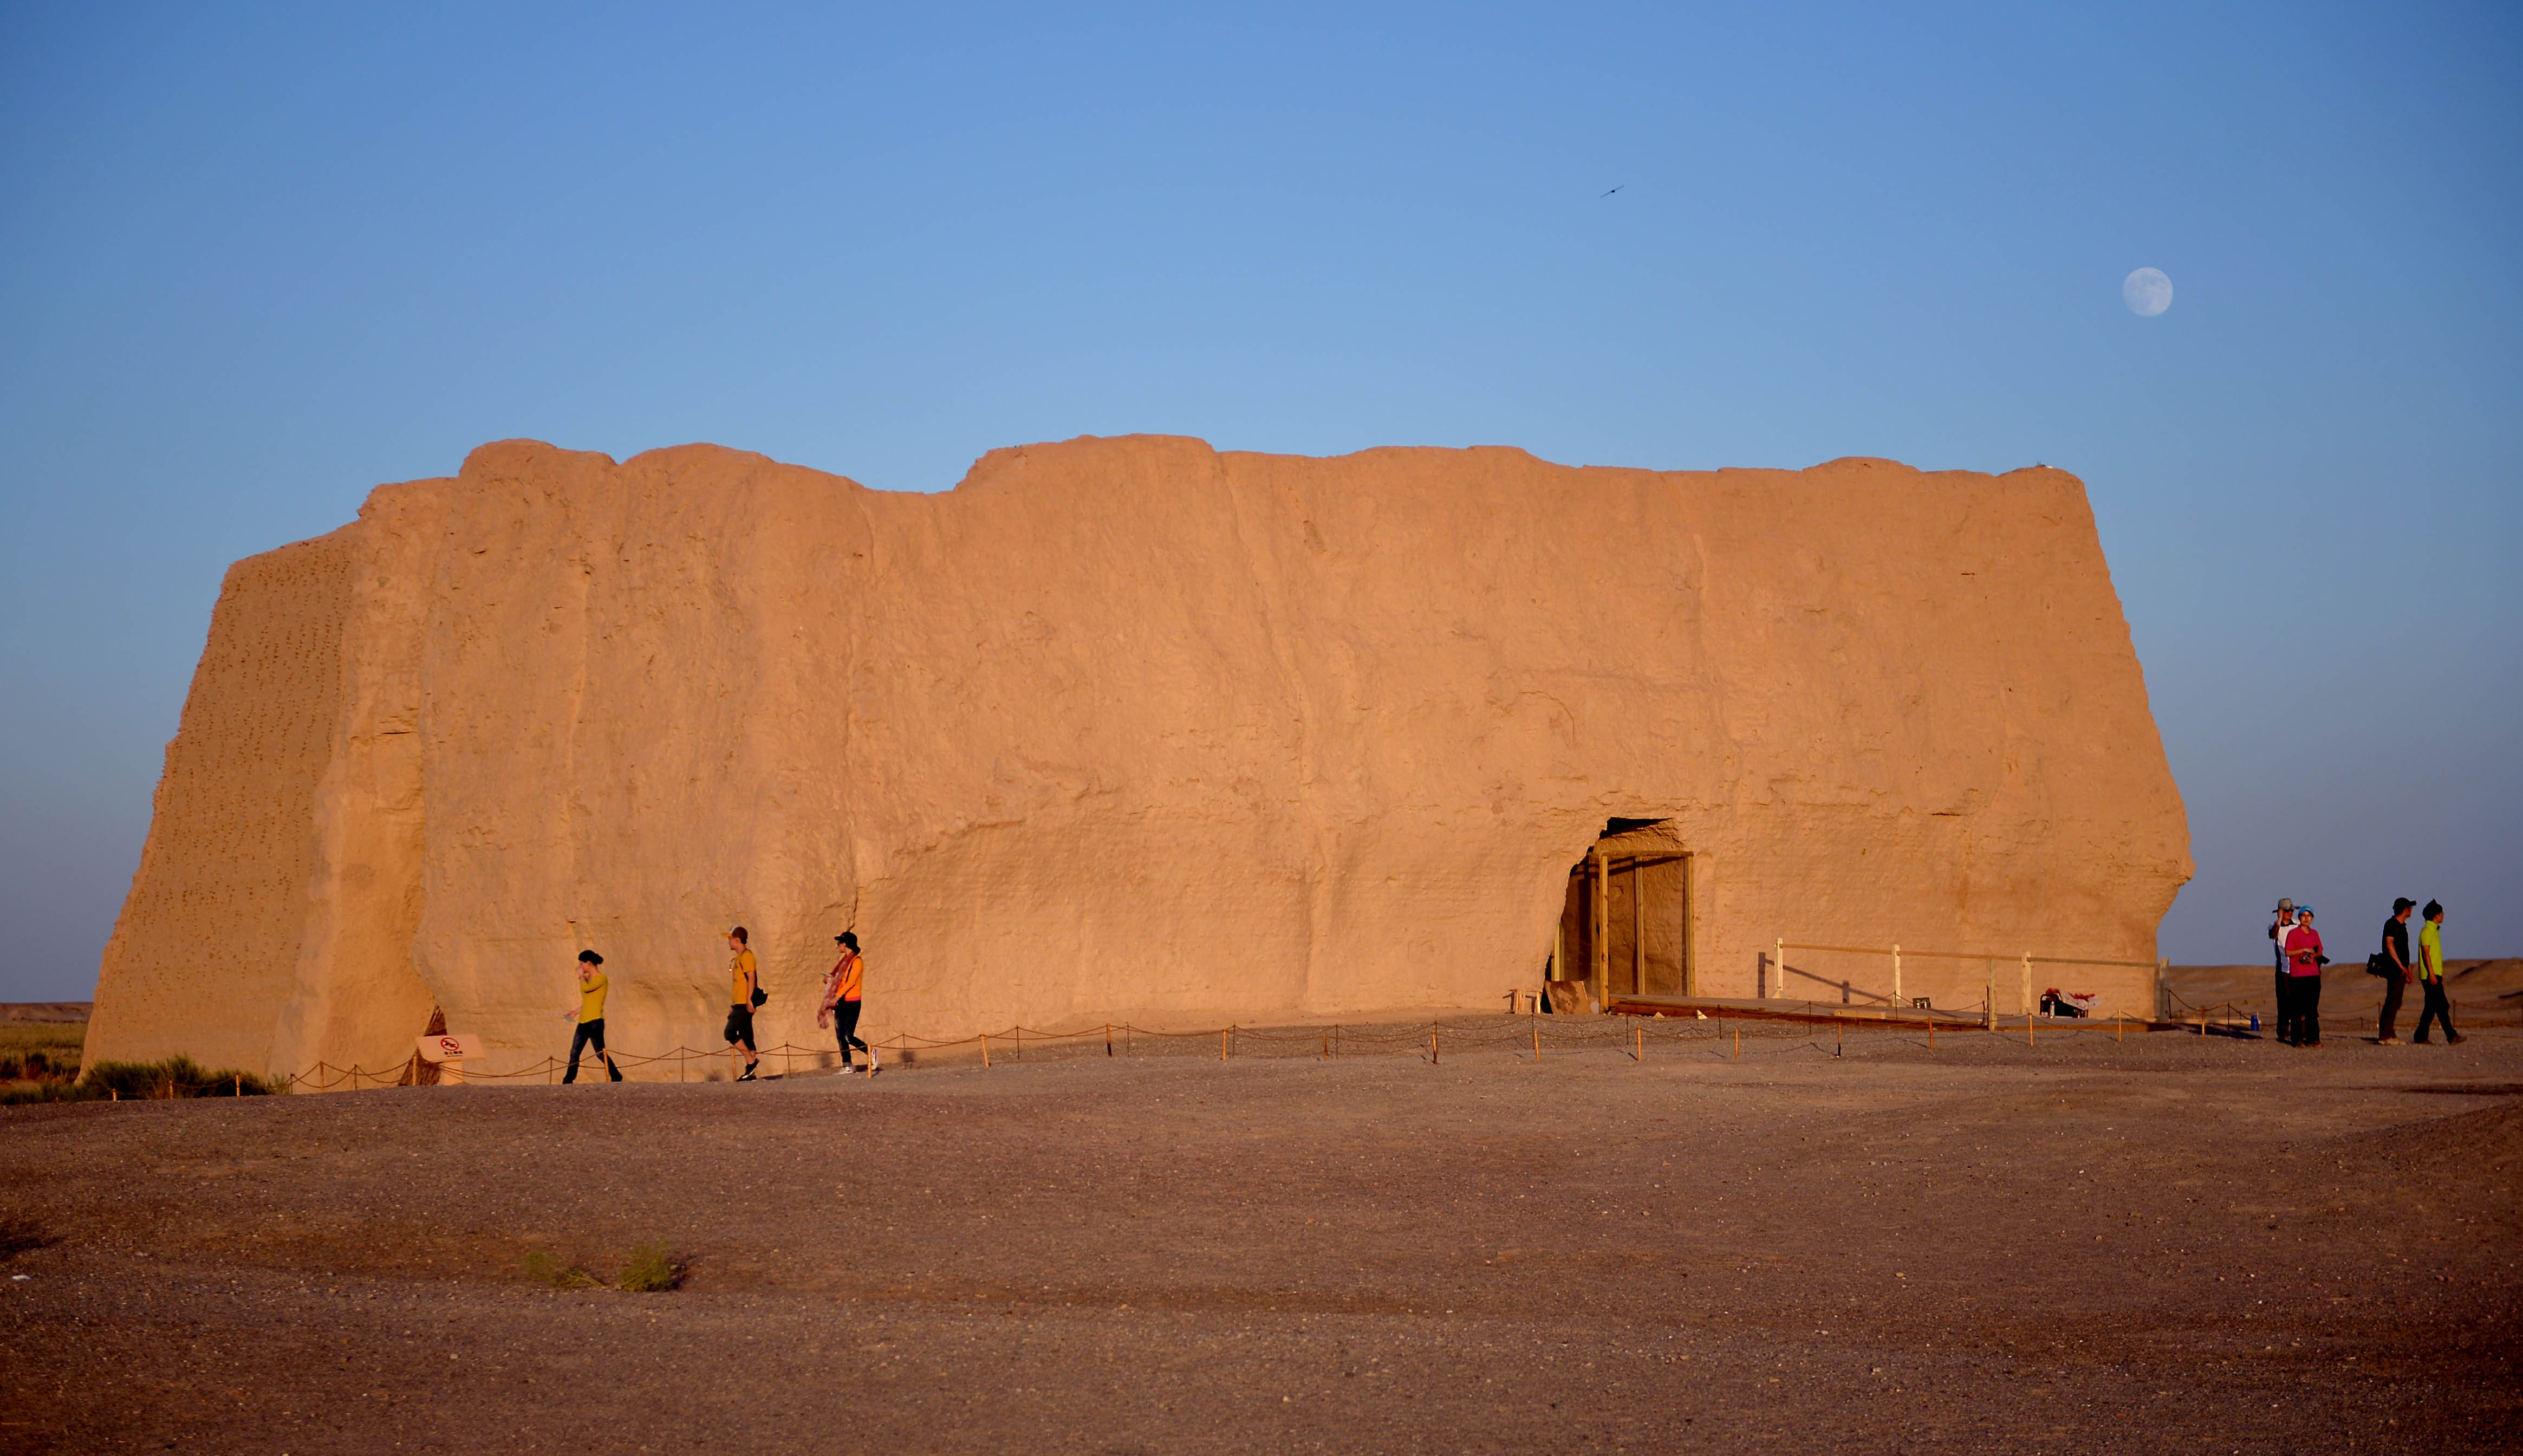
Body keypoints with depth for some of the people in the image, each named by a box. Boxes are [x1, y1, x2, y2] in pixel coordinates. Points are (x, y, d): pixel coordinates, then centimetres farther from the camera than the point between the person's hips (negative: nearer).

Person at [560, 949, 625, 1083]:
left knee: (600, 1054, -7)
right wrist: (576, 1012, 25)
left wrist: (581, 976, -7)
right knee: (574, 1053, 4)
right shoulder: (588, 979, 17)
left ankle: (616, 1077, 4)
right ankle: (568, 1081, 7)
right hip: (583, 1022, 8)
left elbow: (586, 988, -23)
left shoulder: (601, 978, -8)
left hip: (595, 1021, -8)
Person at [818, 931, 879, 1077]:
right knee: (841, 1036, 2)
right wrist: (829, 980, 2)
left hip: (852, 1003, -8)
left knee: (848, 1037, -13)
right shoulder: (844, 961, 17)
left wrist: (838, 996, -26)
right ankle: (847, 1066, 5)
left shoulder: (857, 961, -9)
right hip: (841, 1003, 8)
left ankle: (870, 1052, 9)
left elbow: (851, 981, -19)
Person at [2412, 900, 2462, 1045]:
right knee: (2442, 1006, -12)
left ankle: (2421, 1037, 8)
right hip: (2430, 975, -10)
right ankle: (2451, 1036, -15)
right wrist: (2432, 974, -22)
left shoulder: (2434, 931, 21)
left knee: (2432, 1007, 7)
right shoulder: (2427, 932, -10)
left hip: (2435, 975, 10)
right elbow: (2426, 954, -17)